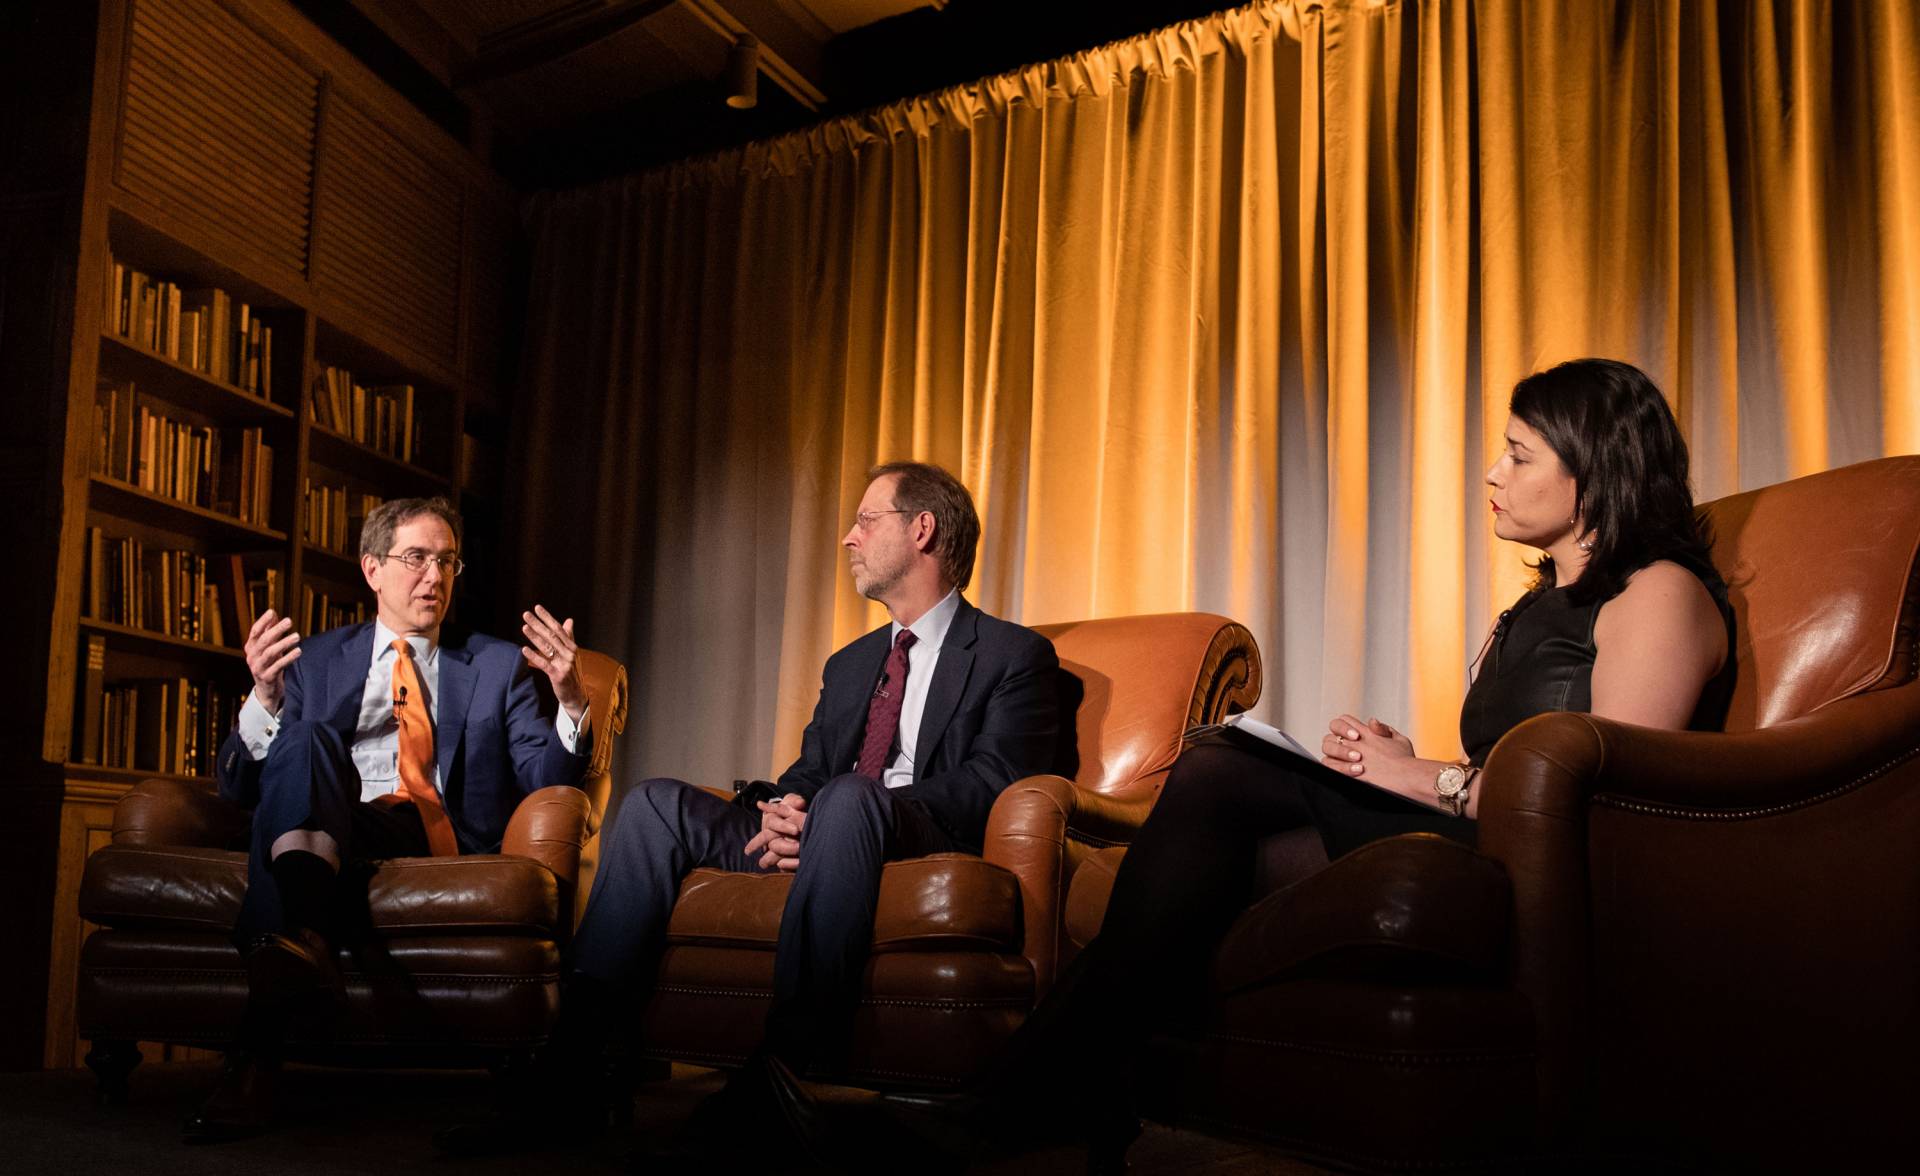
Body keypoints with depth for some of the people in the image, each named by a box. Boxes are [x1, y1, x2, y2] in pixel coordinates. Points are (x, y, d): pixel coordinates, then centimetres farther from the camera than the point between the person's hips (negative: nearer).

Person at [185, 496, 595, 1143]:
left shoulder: (497, 665, 21)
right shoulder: (314, 661, 22)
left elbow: (544, 781, 9)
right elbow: (238, 787, 13)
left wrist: (573, 705, -11)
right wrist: (264, 700, -7)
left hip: (438, 846, -1)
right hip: (318, 838, 1)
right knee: (306, 738, -28)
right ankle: (301, 935, -53)